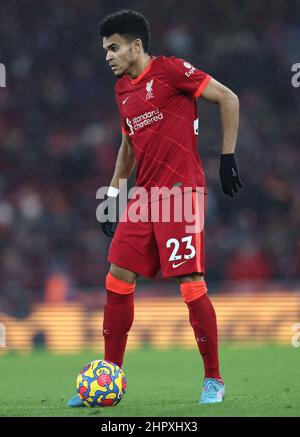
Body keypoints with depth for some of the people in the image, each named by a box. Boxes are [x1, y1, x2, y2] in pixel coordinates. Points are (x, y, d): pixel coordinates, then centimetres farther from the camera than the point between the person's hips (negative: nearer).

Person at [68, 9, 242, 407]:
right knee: (117, 281, 3)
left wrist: (228, 157, -10)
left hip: (182, 192, -8)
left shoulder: (170, 70, -8)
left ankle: (214, 380, 4)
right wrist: (112, 194, 20)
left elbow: (228, 99, -7)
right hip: (145, 196, 8)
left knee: (191, 285, -9)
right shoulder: (122, 90, 15)